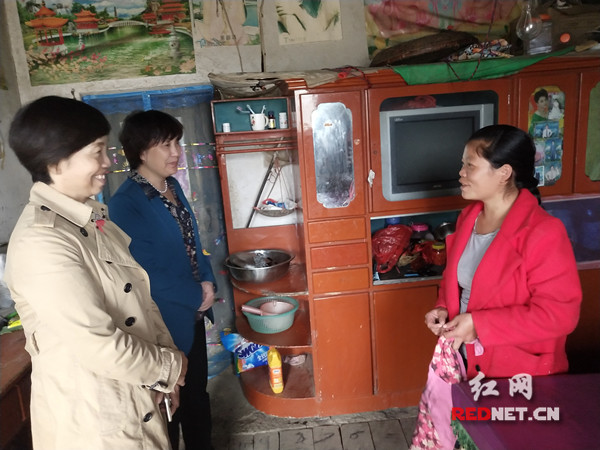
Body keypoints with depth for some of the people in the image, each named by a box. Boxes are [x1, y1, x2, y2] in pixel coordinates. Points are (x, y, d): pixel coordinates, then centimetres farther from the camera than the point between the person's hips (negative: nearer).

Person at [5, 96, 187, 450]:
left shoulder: (91, 217, 2)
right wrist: (170, 366, -13)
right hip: (91, 416, -7)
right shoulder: (40, 243, -26)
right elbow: (98, 344, -28)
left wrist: (167, 357, -3)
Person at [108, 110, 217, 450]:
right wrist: (197, 296, -15)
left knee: (197, 391, 23)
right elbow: (145, 274, -22)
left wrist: (208, 281, -4)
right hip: (164, 320, -7)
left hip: (192, 312, 8)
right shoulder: (125, 204, -21)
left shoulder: (173, 186, 3)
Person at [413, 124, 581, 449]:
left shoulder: (542, 233, -24)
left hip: (518, 373, -6)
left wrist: (478, 324, -25)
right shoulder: (469, 217, -1)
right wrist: (443, 308, -6)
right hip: (467, 361, 7)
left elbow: (559, 313, -24)